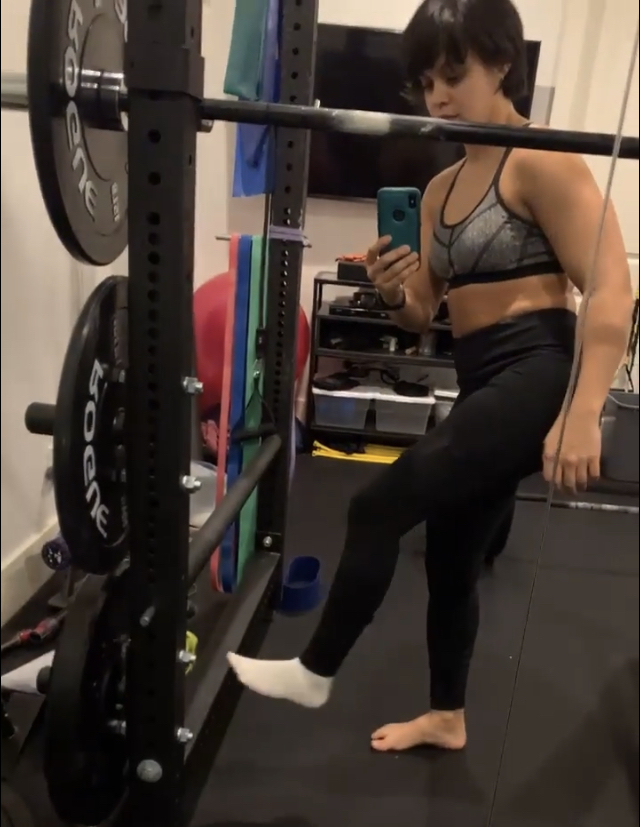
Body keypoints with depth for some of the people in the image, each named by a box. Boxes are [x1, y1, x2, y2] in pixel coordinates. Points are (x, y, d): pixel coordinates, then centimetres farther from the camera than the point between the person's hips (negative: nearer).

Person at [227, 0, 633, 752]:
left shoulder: (541, 163, -8)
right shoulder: (441, 188, 15)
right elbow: (424, 315, 17)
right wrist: (395, 290, -6)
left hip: (538, 377, -9)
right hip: (485, 387, 9)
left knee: (380, 505, -14)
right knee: (450, 555, 17)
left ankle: (315, 672, 9)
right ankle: (447, 716, 38)